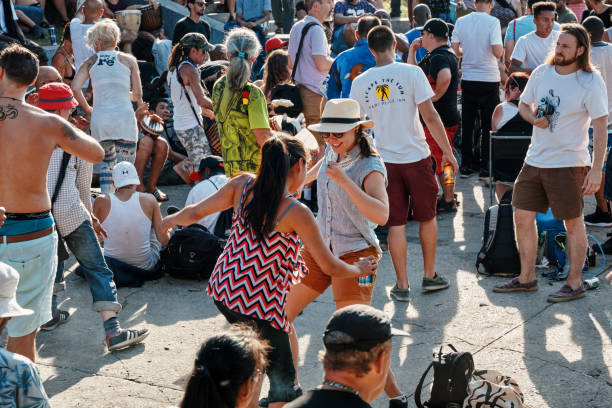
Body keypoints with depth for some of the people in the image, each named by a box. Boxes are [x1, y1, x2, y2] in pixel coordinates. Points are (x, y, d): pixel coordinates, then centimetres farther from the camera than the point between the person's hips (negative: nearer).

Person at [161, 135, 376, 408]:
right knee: (283, 380, 8)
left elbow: (196, 212, 8)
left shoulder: (243, 185, -2)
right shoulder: (296, 213, -15)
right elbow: (330, 266, -8)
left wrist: (171, 220, 29)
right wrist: (359, 269, 12)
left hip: (223, 291, 7)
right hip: (261, 305, -7)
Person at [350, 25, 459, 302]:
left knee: (396, 223, 7)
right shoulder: (411, 73, -8)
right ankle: (430, 276, 26)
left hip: (385, 161, 2)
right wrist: (447, 151, 0)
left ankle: (402, 285, 10)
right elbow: (430, 117, -10)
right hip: (416, 156, -2)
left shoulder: (360, 83, 1)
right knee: (427, 217, 16)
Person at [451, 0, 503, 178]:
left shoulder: (461, 21, 0)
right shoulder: (493, 22, -11)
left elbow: (454, 49, 4)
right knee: (488, 124, 6)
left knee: (467, 123, 11)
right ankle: (485, 166, 8)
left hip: (467, 79, 3)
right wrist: (502, 50, 5)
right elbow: (497, 51, -17)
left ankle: (466, 165, 15)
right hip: (489, 78, -3)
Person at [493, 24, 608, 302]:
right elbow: (523, 104, 19)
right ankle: (526, 278, 22)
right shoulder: (541, 73, 5)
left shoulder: (591, 81, -10)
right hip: (535, 159, 6)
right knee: (522, 217, 7)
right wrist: (534, 118, -5)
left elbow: (600, 128, -11)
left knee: (573, 222, 4)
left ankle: (575, 283, 16)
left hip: (568, 163, -6)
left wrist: (596, 170, -16)